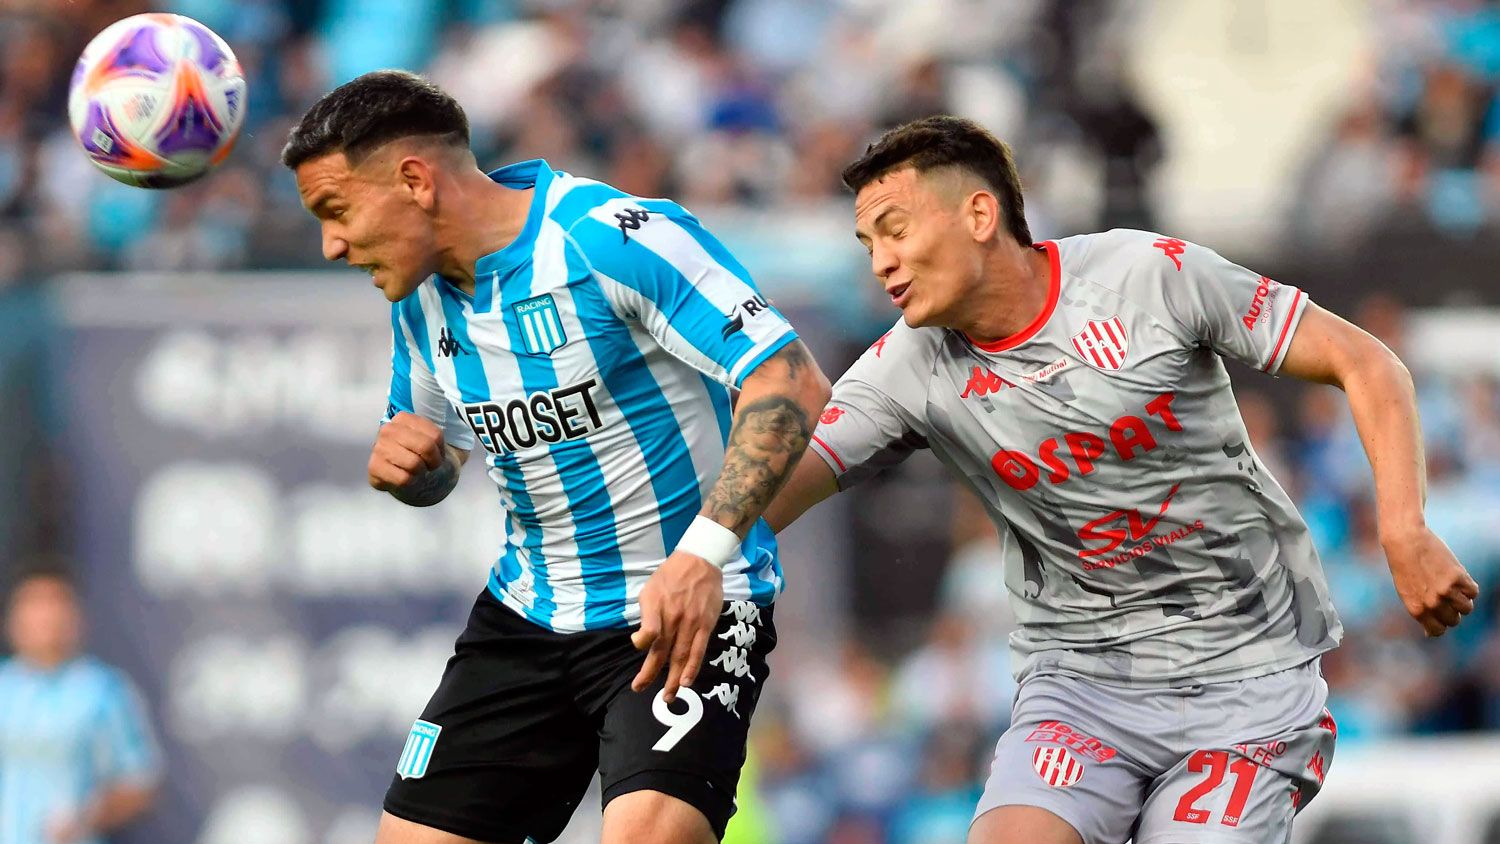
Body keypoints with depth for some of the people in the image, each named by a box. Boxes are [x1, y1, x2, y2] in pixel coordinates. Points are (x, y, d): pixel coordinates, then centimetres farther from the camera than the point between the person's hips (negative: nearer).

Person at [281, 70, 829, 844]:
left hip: (685, 611, -8)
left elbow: (790, 383, -25)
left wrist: (702, 556, -35)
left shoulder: (614, 239, -21)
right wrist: (405, 464, -5)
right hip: (527, 617, 8)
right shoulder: (420, 295, 5)